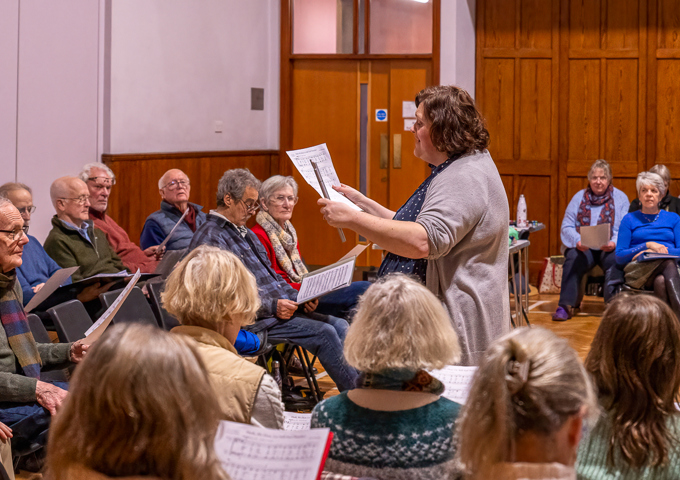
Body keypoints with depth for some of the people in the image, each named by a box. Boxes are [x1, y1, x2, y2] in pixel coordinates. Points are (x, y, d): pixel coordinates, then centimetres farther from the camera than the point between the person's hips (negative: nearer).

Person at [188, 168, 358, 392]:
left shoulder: (246, 233, 22)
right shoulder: (209, 239, -10)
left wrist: (299, 298, 7)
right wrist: (272, 306, -21)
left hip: (281, 307, 10)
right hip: (252, 321, -10)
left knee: (339, 325, -6)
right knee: (324, 333, -21)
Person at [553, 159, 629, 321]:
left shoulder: (620, 198, 9)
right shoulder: (579, 197, 13)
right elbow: (567, 226, 4)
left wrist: (614, 243, -22)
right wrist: (577, 241, -18)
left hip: (609, 248, -1)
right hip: (582, 248, 1)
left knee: (614, 259, -34)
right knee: (573, 258, -31)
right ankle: (566, 306, -31)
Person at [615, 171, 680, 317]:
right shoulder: (630, 219, 18)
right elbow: (619, 257, 7)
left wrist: (656, 251, -9)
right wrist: (647, 245, -6)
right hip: (638, 270, -2)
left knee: (660, 280, -39)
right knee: (668, 264, -38)